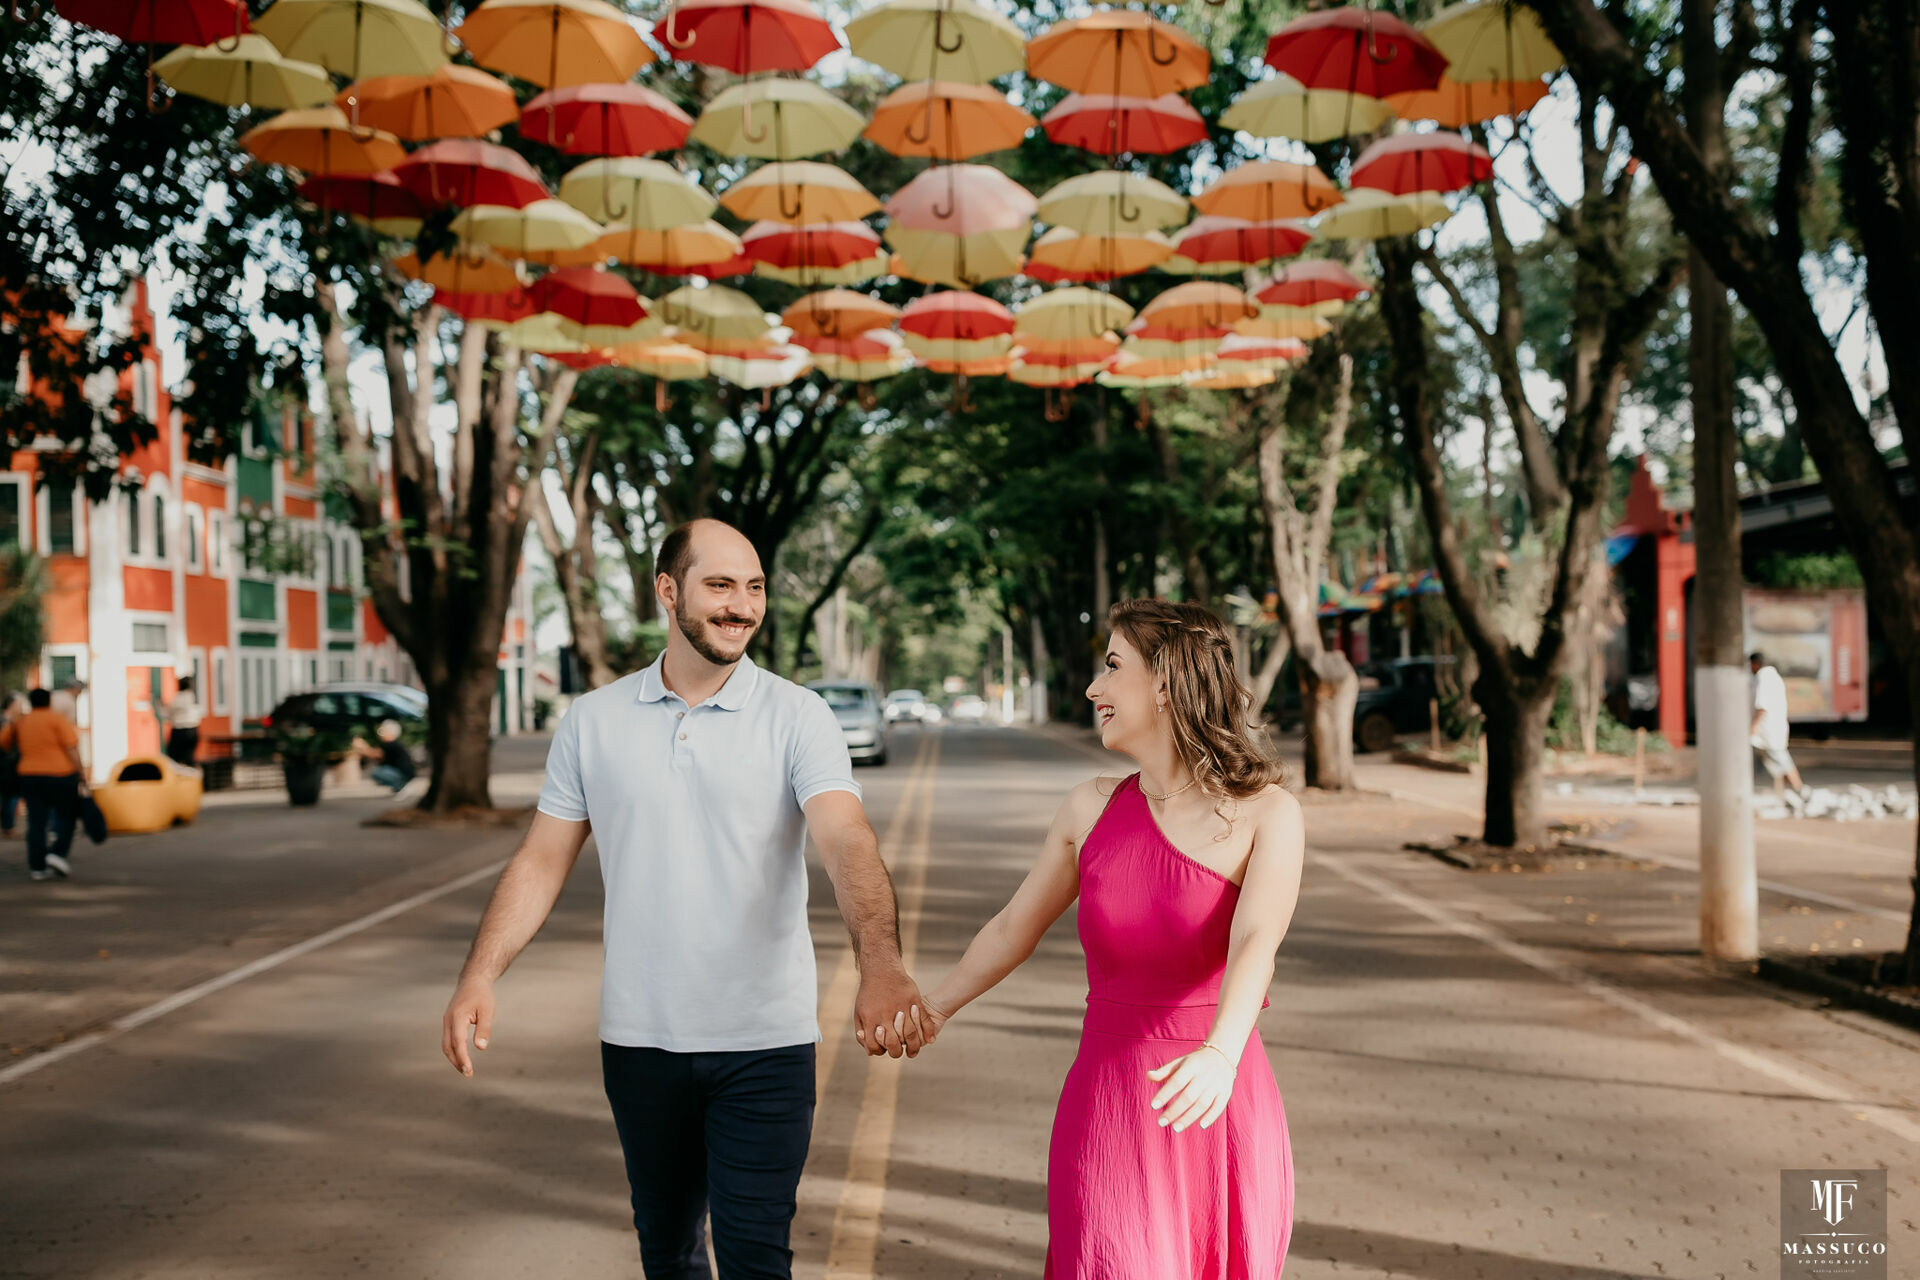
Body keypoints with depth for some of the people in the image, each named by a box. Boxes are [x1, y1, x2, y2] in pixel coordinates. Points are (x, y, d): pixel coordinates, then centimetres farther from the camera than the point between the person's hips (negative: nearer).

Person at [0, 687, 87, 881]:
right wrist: (81, 777, -8)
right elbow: (71, 749, -10)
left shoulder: (20, 723, 10)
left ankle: (37, 867, 5)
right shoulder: (57, 719, -4)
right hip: (60, 775, -4)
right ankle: (57, 853, -10)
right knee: (66, 817, 7)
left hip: (29, 776, 4)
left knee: (36, 823, 6)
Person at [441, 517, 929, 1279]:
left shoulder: (796, 716, -7)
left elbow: (848, 842, -22)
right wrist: (480, 976, -8)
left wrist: (880, 963, -39)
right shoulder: (594, 720, 2)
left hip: (765, 1043, -3)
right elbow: (541, 862, 6)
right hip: (638, 1039, 3)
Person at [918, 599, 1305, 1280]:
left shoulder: (1267, 814, -7)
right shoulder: (1092, 807, 3)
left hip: (1219, 1115, -2)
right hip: (1106, 1115, 2)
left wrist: (1220, 1056, -42)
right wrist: (937, 1006, 31)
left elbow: (1256, 944, -24)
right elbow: (1016, 925, 18)